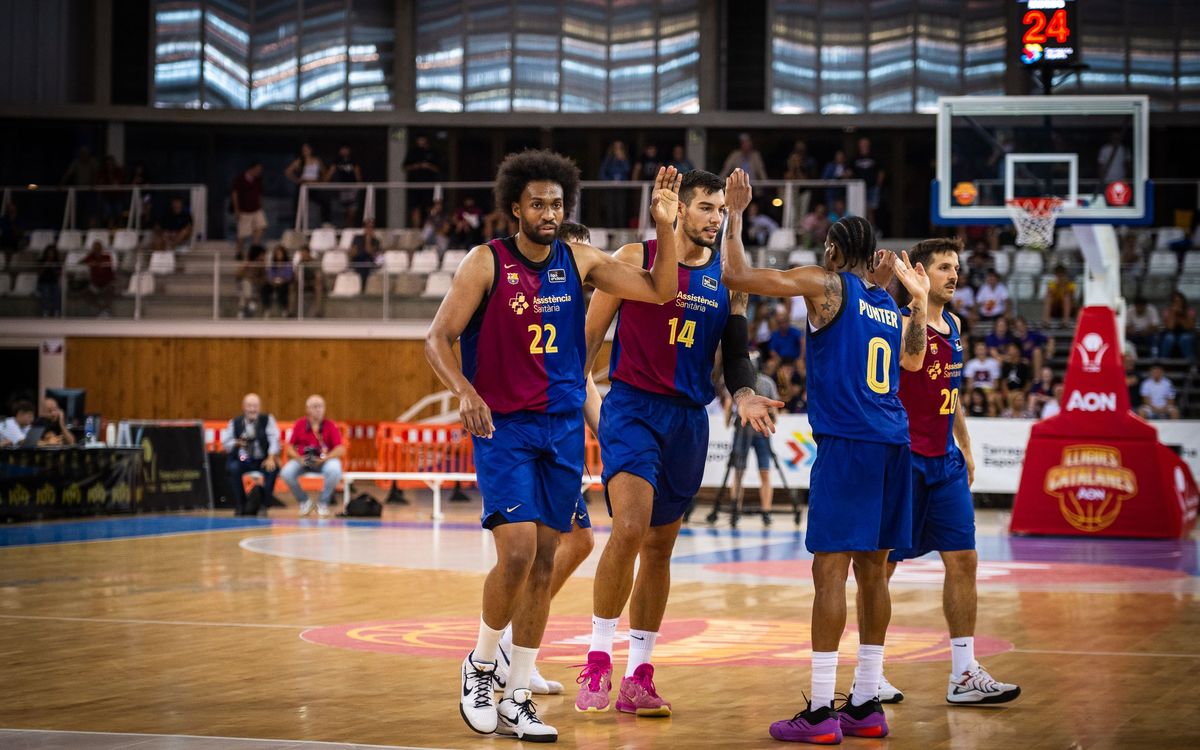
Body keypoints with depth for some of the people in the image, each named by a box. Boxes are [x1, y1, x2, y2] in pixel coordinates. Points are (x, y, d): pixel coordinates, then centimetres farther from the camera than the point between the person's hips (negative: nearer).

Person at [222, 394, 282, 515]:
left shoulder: (267, 420, 4)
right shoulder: (235, 422, 8)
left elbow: (274, 439, -7)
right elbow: (225, 442, 8)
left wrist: (271, 458, -23)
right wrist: (236, 443, -15)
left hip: (263, 460, -1)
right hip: (242, 460, 1)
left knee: (272, 468, -32)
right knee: (233, 468, -30)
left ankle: (263, 505, -16)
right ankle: (239, 506, -14)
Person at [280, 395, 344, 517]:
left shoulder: (330, 425, -4)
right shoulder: (299, 425, 1)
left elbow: (340, 449, -9)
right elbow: (290, 447, 5)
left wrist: (324, 459, -23)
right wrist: (298, 458, -15)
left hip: (325, 461, -1)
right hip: (303, 460, 1)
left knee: (334, 470, -35)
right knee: (286, 473, -27)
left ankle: (323, 503, -10)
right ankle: (304, 502, -1)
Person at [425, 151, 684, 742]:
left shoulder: (579, 262, 4)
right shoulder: (486, 263, -7)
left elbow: (660, 291, 1)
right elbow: (437, 339, -8)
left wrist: (665, 227, -13)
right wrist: (465, 392, -25)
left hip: (562, 427, 5)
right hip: (503, 427, -4)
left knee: (544, 562, 5)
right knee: (517, 553, -17)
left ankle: (516, 701, 13)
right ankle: (480, 666, 7)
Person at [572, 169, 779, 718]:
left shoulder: (727, 276, 8)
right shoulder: (635, 258, -3)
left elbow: (736, 350, 10)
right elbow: (590, 335, 2)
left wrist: (745, 395, -10)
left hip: (688, 420, 5)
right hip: (632, 408, -5)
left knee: (660, 547, 8)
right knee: (630, 528, -22)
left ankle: (638, 680, 15)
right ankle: (597, 663, -11)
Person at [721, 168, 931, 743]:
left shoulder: (825, 284, -2)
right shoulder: (893, 308, 19)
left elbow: (736, 276, -6)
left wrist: (735, 216, 7)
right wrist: (918, 299, 38)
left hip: (846, 443, -7)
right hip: (893, 443, 7)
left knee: (830, 569, -7)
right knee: (872, 571, 12)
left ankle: (821, 711, -9)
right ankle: (866, 704, 16)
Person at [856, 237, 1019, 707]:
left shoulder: (953, 325, 13)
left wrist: (965, 448, 23)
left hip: (944, 461, 8)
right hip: (904, 459, -8)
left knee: (963, 560, 5)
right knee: (882, 564, 1)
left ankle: (963, 675, 9)